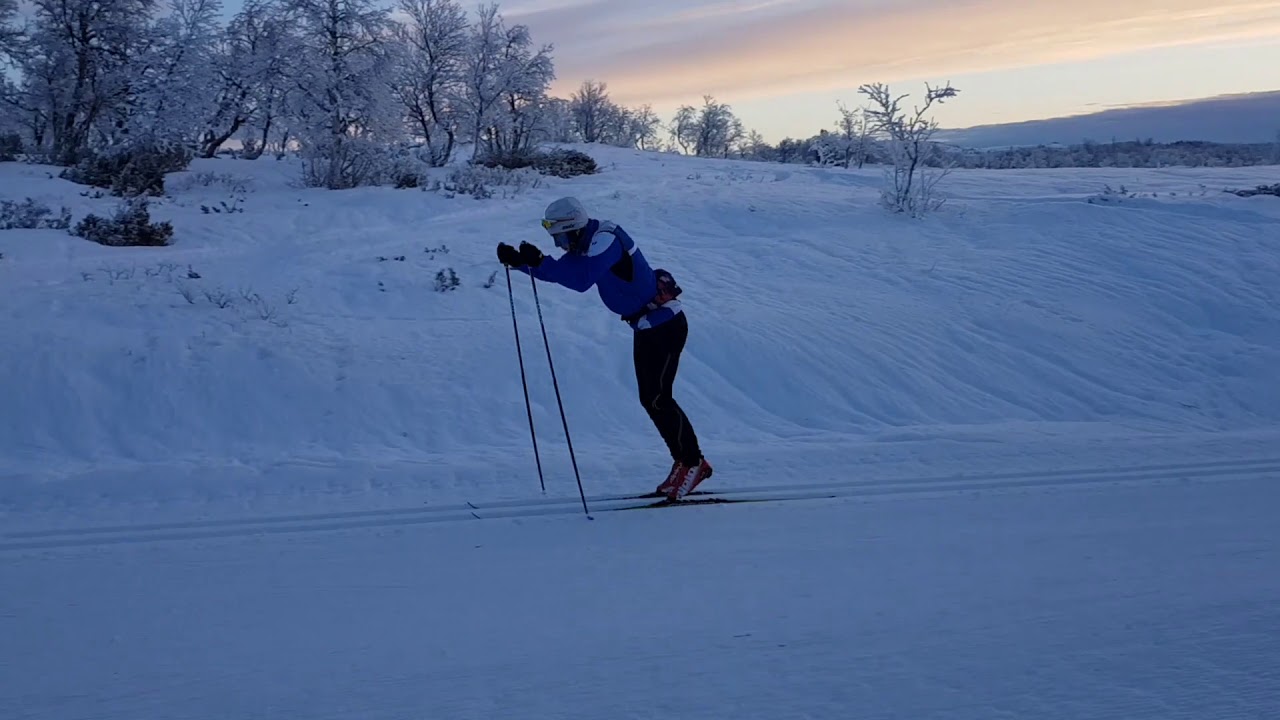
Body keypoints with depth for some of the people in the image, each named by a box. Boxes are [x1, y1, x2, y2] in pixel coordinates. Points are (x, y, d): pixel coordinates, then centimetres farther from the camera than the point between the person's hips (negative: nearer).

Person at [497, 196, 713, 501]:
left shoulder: (606, 239, -23)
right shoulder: (587, 244, 7)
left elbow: (581, 279, -36)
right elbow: (557, 271, 11)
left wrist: (538, 261, -35)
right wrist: (518, 261, -1)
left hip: (666, 326, -10)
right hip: (646, 326, 10)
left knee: (658, 398, -8)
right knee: (650, 399, 10)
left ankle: (692, 463, 4)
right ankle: (689, 463, 18)